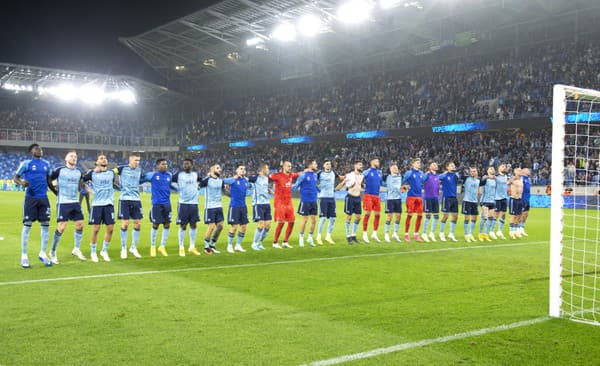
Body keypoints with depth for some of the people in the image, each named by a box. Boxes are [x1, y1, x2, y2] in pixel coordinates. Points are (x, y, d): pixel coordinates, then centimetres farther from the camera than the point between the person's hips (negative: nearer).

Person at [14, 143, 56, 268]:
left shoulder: (46, 164, 13)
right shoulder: (26, 163, -1)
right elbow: (15, 177, 2)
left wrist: (57, 193, 19)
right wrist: (21, 183, -20)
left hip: (43, 198, 5)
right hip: (31, 198, -5)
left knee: (45, 225, 3)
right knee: (27, 225, -2)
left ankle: (43, 254, 15)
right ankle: (24, 256, 6)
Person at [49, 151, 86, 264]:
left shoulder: (78, 172, 11)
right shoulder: (59, 170, -5)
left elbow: (81, 184, 25)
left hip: (75, 202, 6)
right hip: (63, 203, -6)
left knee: (80, 224, 3)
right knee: (61, 227, -8)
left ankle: (76, 249, 19)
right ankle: (53, 252, 7)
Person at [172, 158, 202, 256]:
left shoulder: (195, 174, 9)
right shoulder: (179, 174, 0)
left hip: (194, 203, 3)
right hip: (183, 203, -3)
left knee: (193, 225, 6)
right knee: (183, 226, 0)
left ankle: (192, 247, 16)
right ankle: (181, 248, 8)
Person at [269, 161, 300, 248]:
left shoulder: (291, 175, 10)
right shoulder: (278, 176, -9)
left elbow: (299, 174, 28)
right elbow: (267, 177, -11)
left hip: (289, 202, 7)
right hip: (280, 202, -7)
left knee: (291, 222, 5)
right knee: (281, 222, -9)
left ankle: (285, 242, 17)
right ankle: (275, 242, 4)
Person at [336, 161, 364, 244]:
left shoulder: (362, 176, 6)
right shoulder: (349, 175, -12)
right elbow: (338, 188, -10)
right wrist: (344, 181, -26)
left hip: (358, 197, 6)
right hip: (350, 197, -6)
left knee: (358, 217, 5)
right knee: (349, 217, 0)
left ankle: (353, 235, 18)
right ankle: (348, 236, 10)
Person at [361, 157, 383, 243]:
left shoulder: (380, 172, 14)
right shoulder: (367, 172, -5)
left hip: (377, 196, 6)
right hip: (368, 195, -6)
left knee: (377, 214, 4)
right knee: (368, 214, -7)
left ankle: (374, 234, 15)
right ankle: (365, 234, 2)